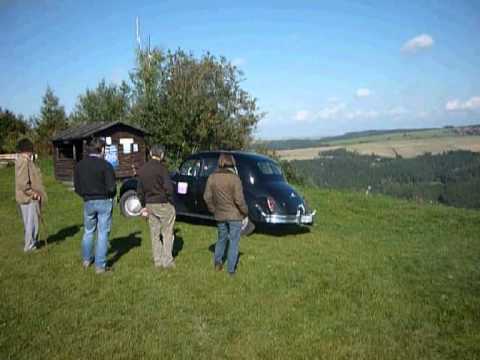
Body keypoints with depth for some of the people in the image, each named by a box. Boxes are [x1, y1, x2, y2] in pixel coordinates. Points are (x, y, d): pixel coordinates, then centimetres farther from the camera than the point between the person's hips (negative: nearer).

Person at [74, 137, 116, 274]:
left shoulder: (79, 165, 1)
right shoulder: (105, 165, -15)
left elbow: (77, 187, 5)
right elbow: (111, 188, -17)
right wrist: (110, 197, 3)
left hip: (88, 202, 5)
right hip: (104, 202, -4)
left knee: (88, 231, 21)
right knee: (102, 233, 3)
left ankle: (86, 260, 35)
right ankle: (100, 266, 9)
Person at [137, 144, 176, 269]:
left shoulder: (142, 169, 6)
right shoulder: (161, 168, -15)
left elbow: (140, 191, 11)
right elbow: (168, 187, -19)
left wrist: (144, 206, 18)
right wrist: (171, 202, -5)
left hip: (150, 205, 6)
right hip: (163, 204, -6)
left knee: (155, 234, 13)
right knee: (167, 233, 5)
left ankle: (158, 261, 18)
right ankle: (167, 261, 8)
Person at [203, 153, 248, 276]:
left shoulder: (212, 177, -3)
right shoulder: (234, 178, -17)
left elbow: (207, 197, 1)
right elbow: (239, 199, -18)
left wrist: (213, 210, 14)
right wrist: (245, 211, -3)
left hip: (220, 215, 4)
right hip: (234, 215, -4)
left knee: (221, 238, 25)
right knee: (234, 241, 7)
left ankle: (217, 261, 21)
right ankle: (231, 269, 10)